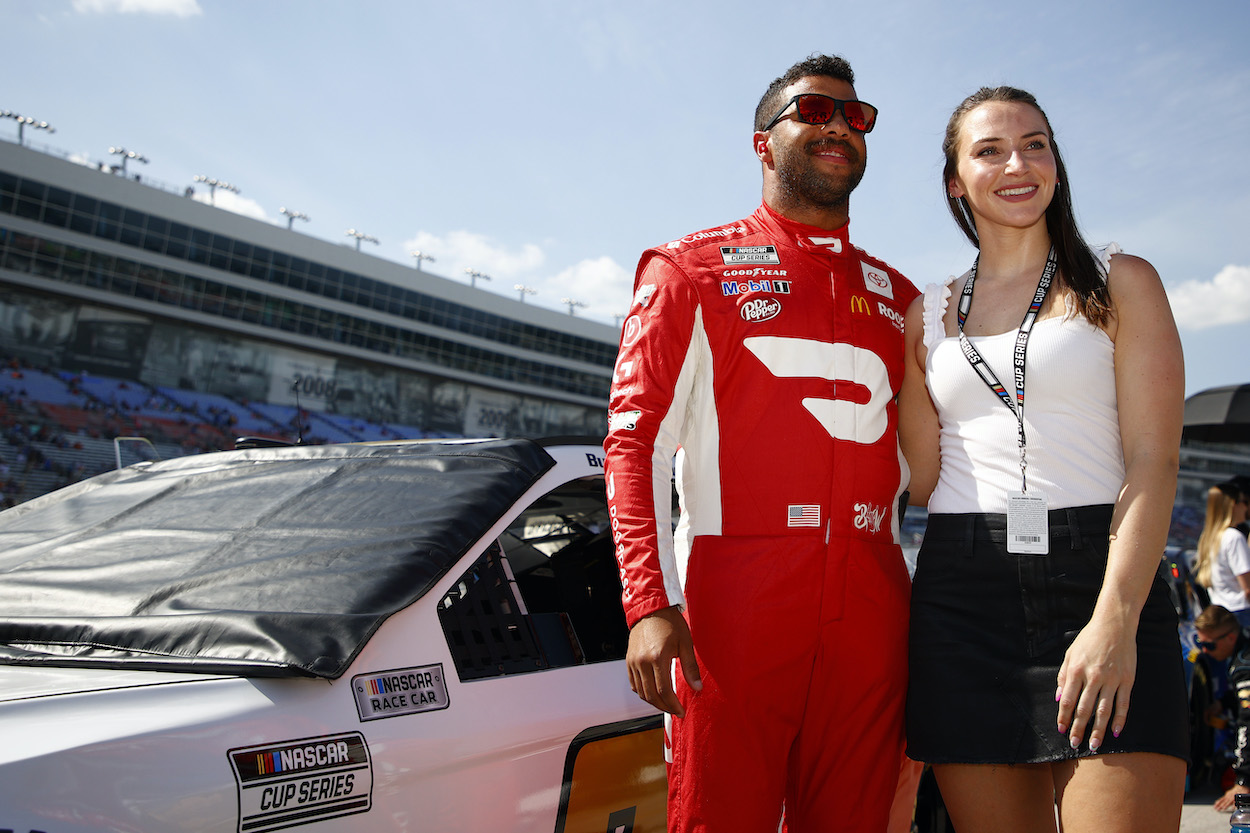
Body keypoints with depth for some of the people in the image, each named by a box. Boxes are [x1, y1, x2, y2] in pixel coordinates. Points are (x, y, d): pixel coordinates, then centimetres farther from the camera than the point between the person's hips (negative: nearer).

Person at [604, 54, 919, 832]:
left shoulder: (897, 296, 19)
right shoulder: (694, 268, 6)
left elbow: (922, 464, 20)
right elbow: (636, 440, -3)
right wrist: (650, 604, -15)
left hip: (872, 606, 5)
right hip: (736, 597, -4)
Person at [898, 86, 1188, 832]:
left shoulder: (1121, 284, 8)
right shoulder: (928, 314, 15)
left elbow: (1153, 461, -3)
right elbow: (924, 476, 11)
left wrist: (1115, 619, -16)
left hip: (1100, 580, -2)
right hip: (963, 595, 3)